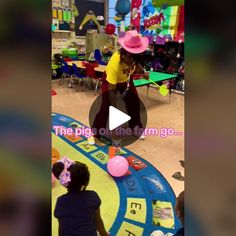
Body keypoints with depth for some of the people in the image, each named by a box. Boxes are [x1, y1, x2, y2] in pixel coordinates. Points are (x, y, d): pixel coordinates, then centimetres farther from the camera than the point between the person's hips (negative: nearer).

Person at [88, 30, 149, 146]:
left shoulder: (134, 56, -25)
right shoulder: (115, 62, -41)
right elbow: (111, 89, -39)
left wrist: (143, 72, -17)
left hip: (126, 79, 6)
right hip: (110, 80, -5)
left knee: (134, 103, 4)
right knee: (106, 107, -13)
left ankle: (136, 127, 24)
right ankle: (94, 133, 2)